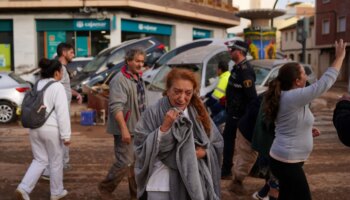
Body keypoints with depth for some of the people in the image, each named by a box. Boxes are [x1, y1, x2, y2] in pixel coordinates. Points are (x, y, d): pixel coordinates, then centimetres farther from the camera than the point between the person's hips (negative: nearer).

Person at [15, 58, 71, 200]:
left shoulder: (37, 86, 11)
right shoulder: (57, 87, -13)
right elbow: (62, 113, -17)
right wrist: (66, 135, -14)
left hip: (34, 128, 7)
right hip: (51, 129, -7)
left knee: (40, 160, 16)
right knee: (56, 161, 10)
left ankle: (23, 188, 2)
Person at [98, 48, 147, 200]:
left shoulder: (139, 78, 11)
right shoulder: (119, 80, -17)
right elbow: (116, 107, -25)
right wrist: (124, 129, -29)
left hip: (139, 129, 8)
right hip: (126, 130, -8)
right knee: (125, 162, -5)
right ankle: (105, 187, 17)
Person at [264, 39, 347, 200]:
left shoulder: (285, 96, 8)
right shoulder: (294, 97, -21)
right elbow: (324, 83, -21)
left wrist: (308, 131, 8)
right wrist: (339, 57, -11)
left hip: (282, 160, 10)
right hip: (287, 163, -10)